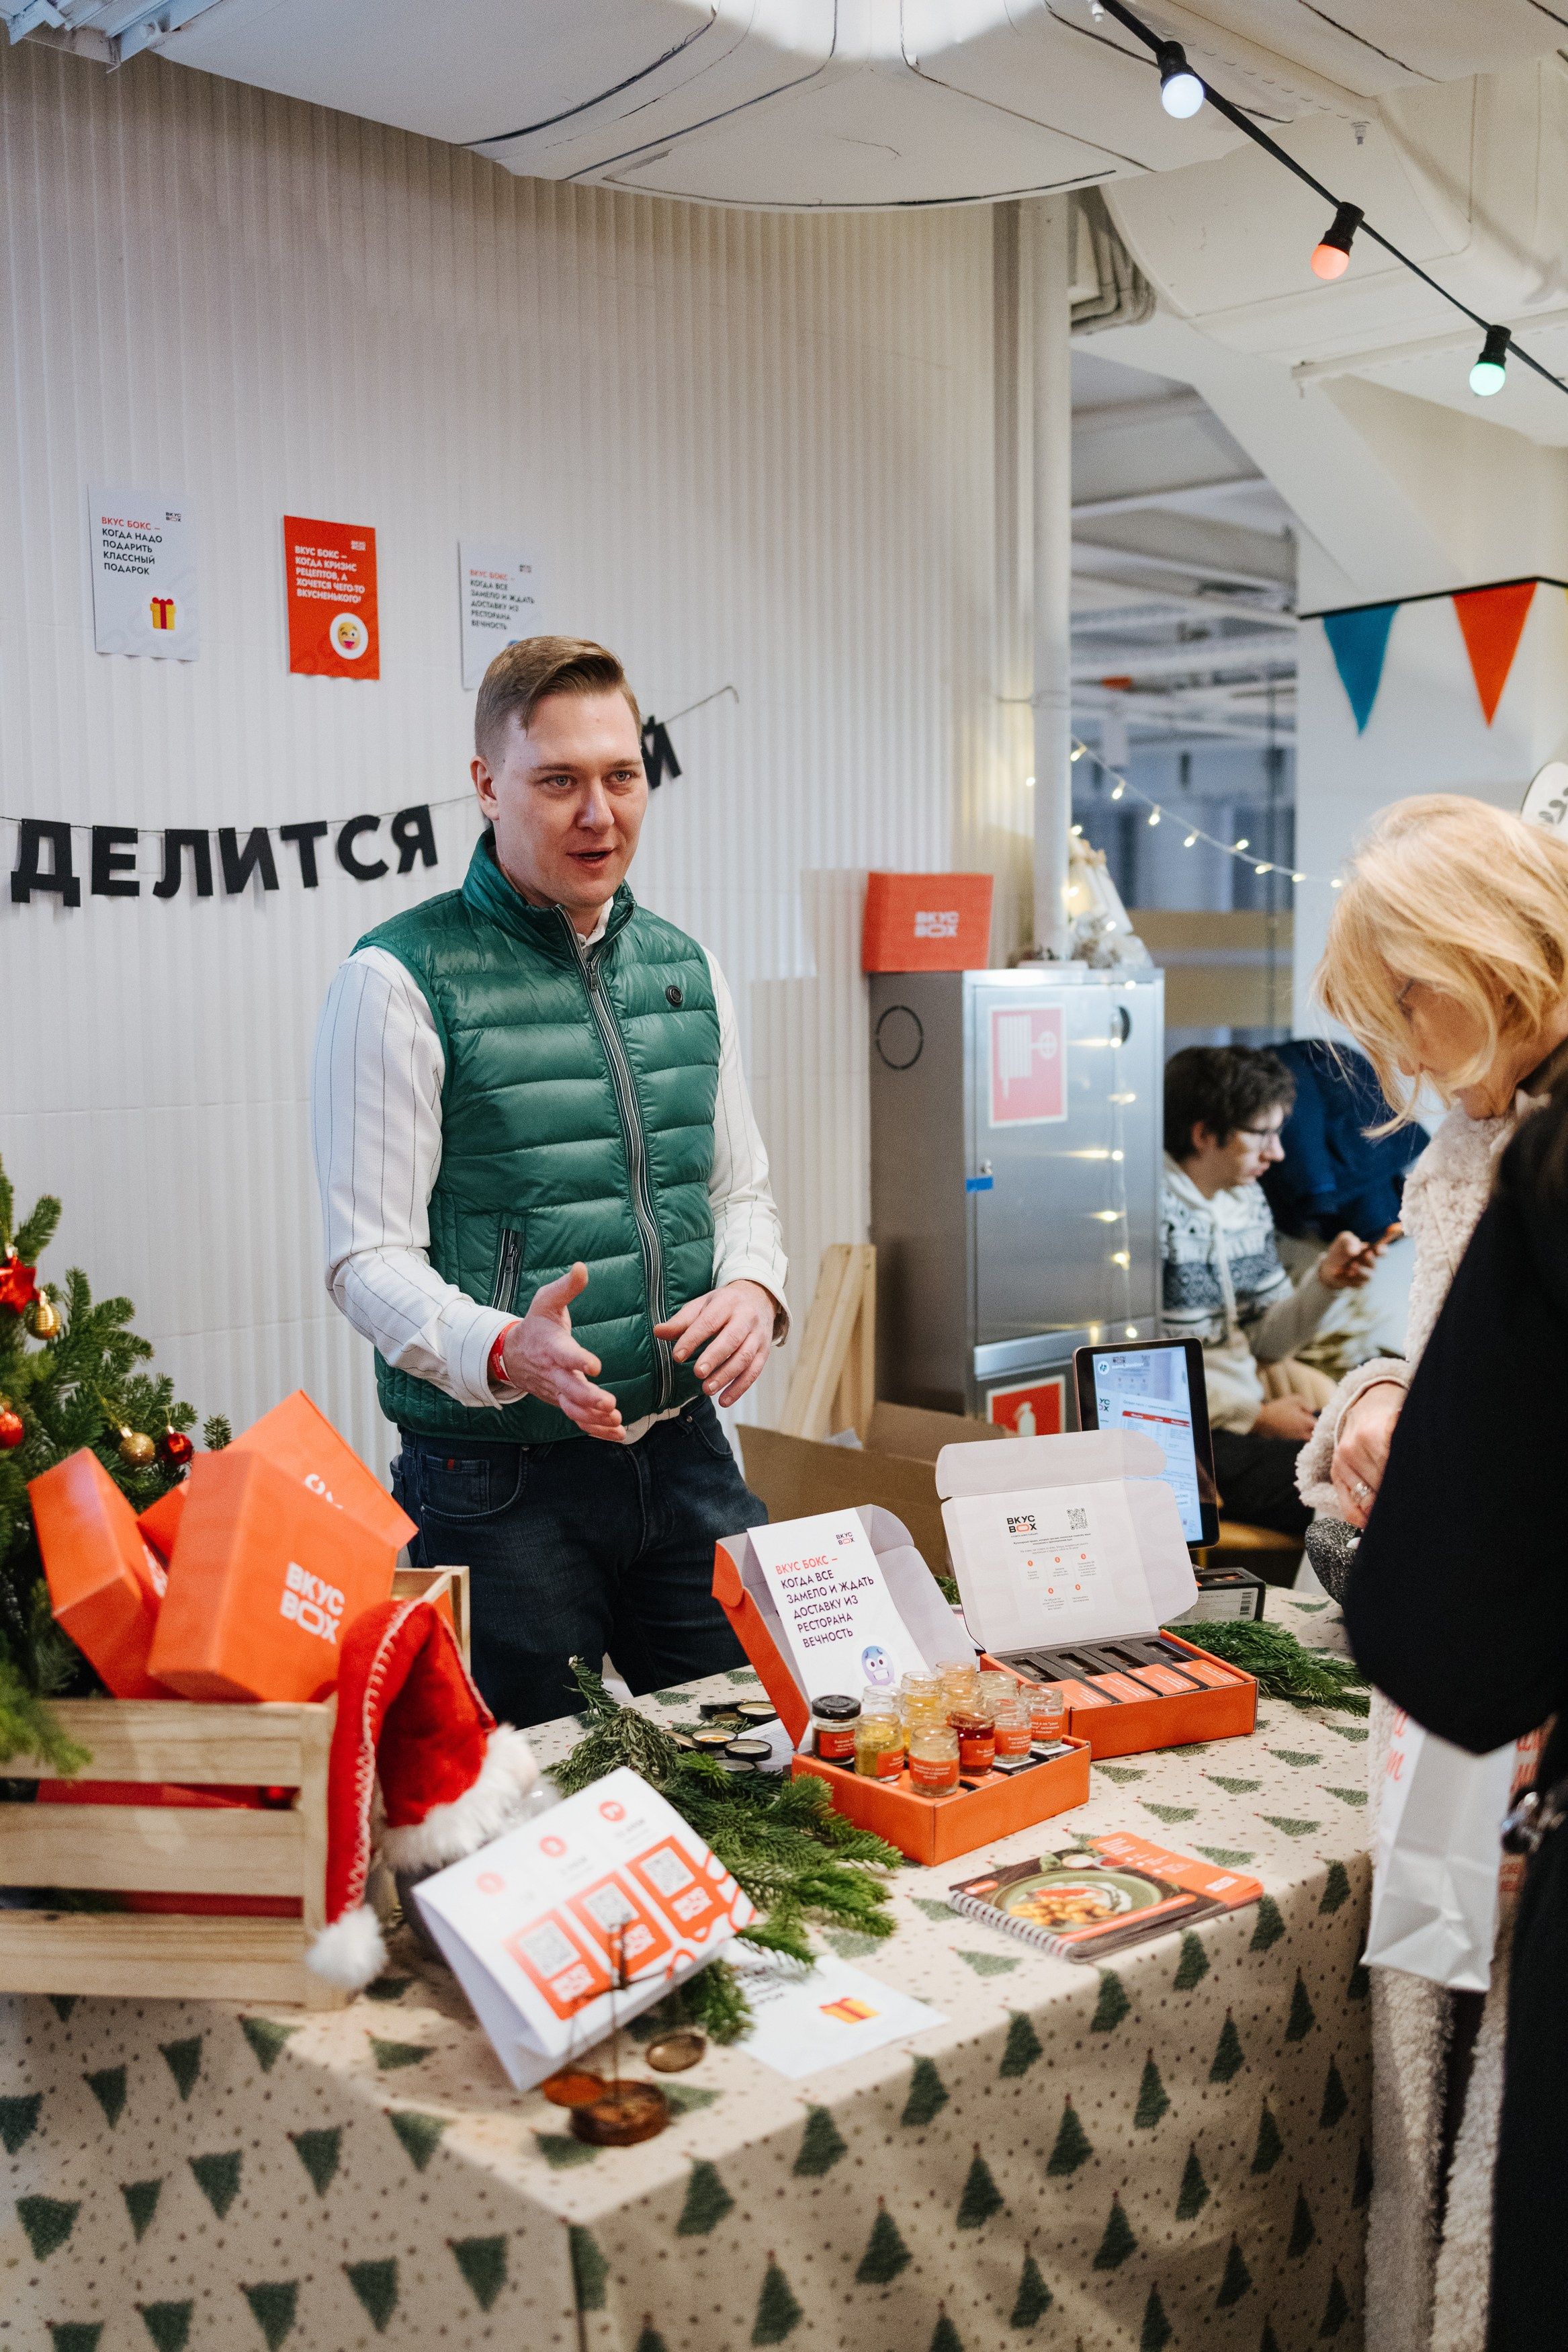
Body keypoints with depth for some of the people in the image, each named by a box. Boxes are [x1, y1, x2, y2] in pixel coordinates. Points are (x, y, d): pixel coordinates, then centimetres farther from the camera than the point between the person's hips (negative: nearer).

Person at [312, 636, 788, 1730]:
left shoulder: (686, 969, 10)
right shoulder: (401, 980, -9)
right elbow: (369, 1259, -11)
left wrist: (753, 1290, -5)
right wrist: (506, 1353, -29)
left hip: (686, 1453, 5)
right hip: (502, 1480, -5)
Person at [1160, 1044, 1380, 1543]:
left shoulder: (1248, 1201, 13)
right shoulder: (1155, 1211, -15)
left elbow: (1266, 1343, 15)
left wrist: (1325, 1282, -1)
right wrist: (1255, 1417, -12)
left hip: (1247, 1417, 8)